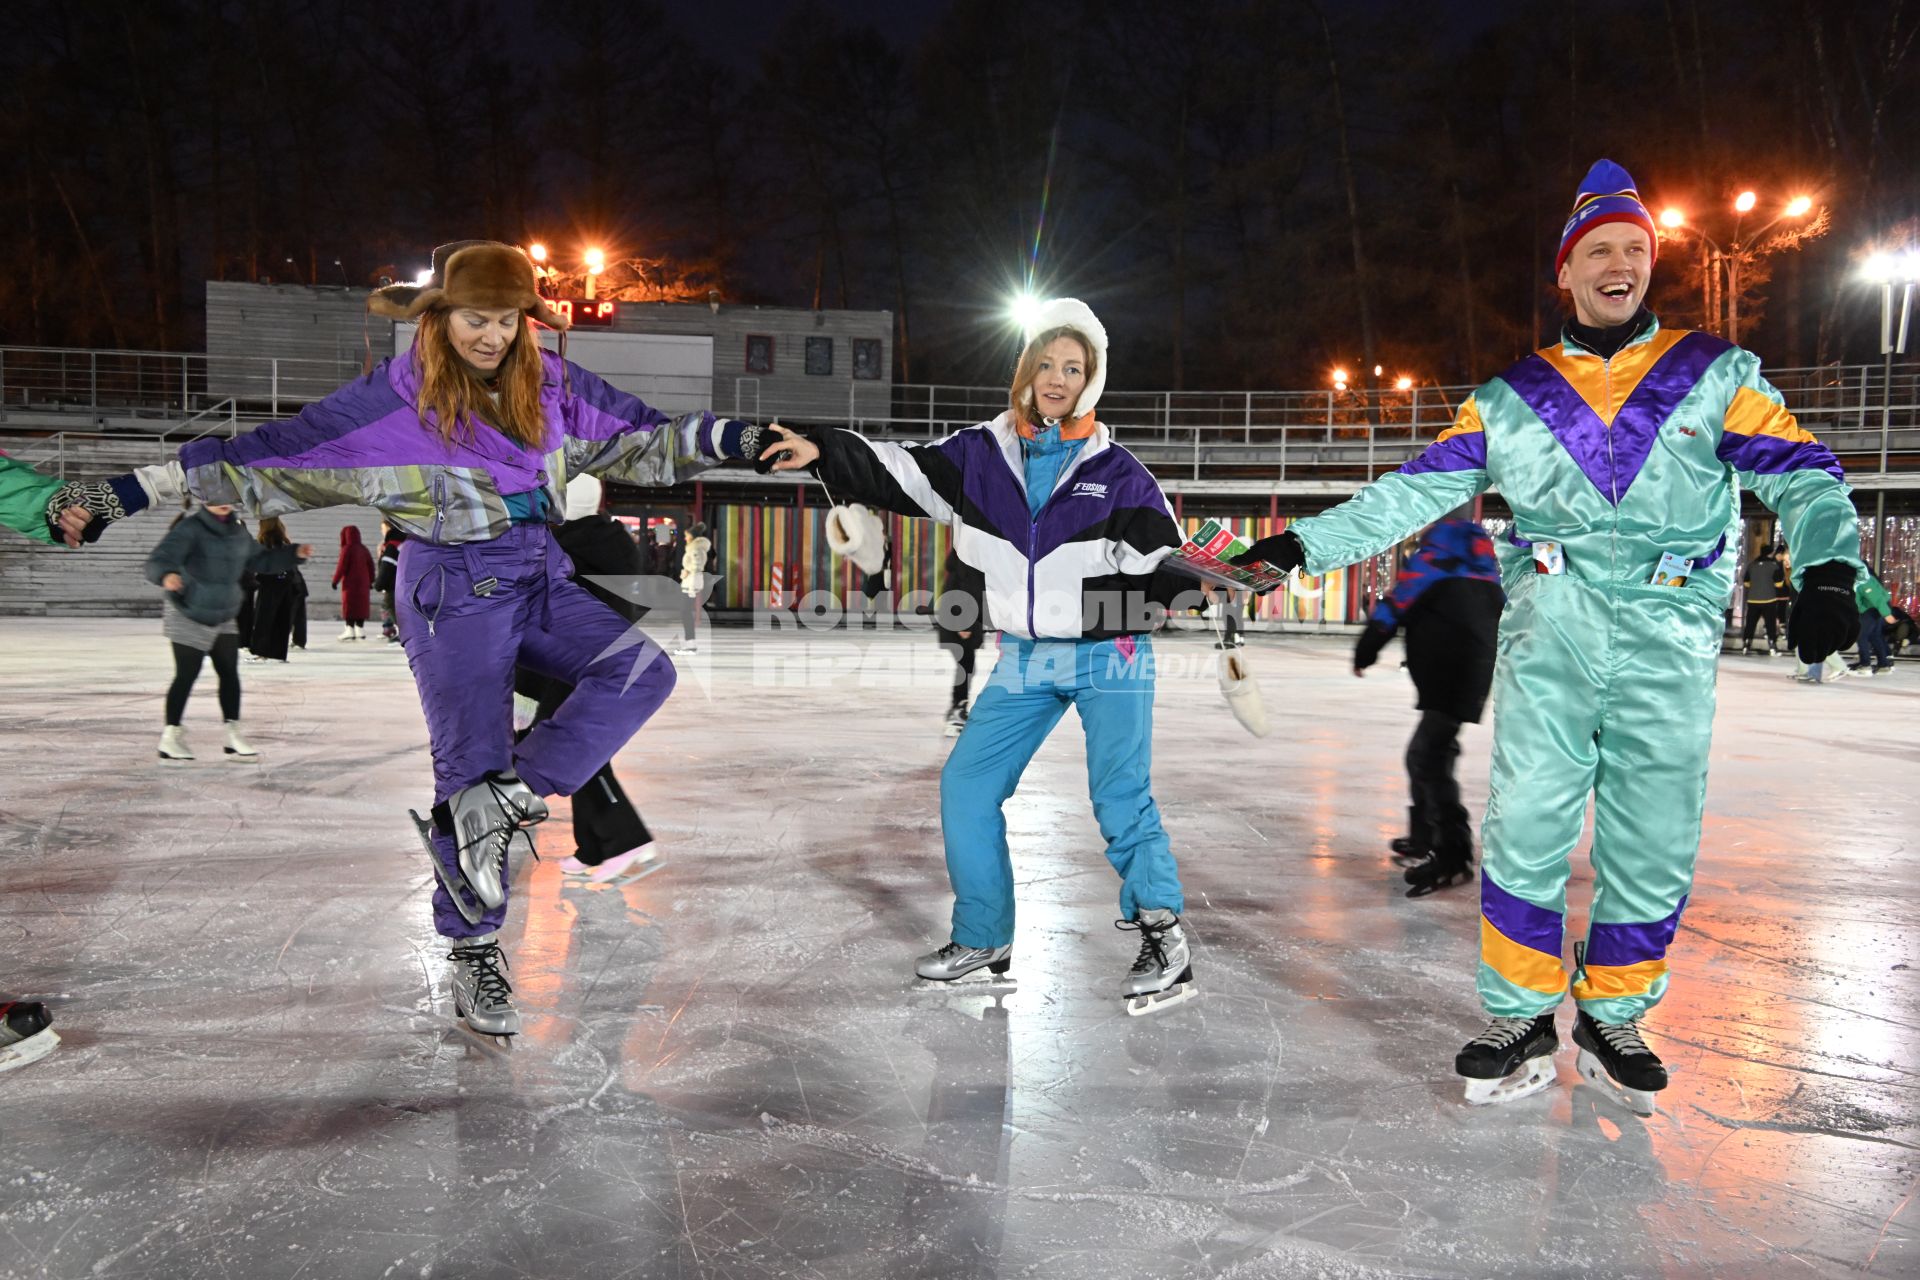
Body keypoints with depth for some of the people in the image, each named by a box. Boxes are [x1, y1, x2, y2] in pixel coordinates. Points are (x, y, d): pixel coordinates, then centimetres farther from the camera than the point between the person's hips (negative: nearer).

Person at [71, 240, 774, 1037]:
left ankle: (506, 800, -20)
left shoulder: (549, 384, 4)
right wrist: (134, 492, -8)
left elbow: (644, 439, 11)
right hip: (455, 590, -5)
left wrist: (733, 439, 0)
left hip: (540, 575, 5)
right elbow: (266, 456, -6)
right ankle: (474, 958, 13)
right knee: (470, 762, -2)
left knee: (642, 671, -19)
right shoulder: (393, 399, -7)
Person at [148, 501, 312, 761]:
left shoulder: (237, 530, 3)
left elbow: (260, 560, 17)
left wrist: (294, 554, 7)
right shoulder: (190, 528, -20)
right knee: (186, 675, -2)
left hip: (224, 616, 7)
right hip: (187, 616, -6)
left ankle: (233, 735, 16)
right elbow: (159, 559, -32)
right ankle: (171, 736, 12)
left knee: (230, 673, 7)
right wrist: (167, 575, -54)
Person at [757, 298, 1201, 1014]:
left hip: (1109, 658, -4)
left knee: (1121, 796, -12)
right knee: (966, 787, 2)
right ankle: (983, 939, 17)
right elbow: (895, 475, -2)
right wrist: (822, 450, -15)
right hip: (1023, 660, 4)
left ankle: (1164, 940, 3)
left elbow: (1163, 562, -3)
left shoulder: (1116, 471, -4)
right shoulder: (981, 455, 3)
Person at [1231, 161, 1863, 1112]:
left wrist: (1826, 570, -14)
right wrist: (1309, 543, -5)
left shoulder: (1715, 374, 10)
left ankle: (1613, 1020, 23)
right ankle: (1521, 1023, 9)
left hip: (1669, 637, 0)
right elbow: (1419, 489, 5)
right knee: (1526, 827, -5)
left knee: (1654, 845, 4)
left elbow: (1799, 474, 4)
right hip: (1550, 628, 0)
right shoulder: (1513, 397, 12)